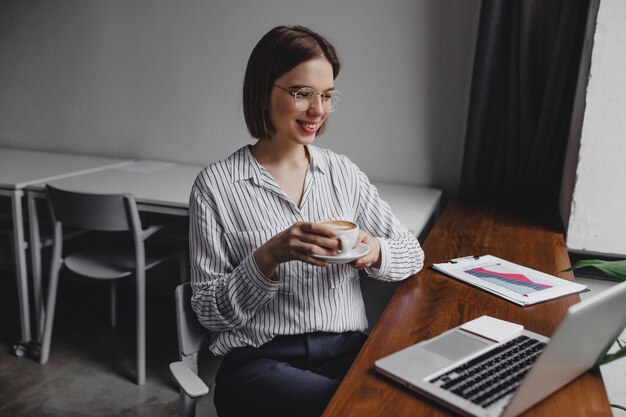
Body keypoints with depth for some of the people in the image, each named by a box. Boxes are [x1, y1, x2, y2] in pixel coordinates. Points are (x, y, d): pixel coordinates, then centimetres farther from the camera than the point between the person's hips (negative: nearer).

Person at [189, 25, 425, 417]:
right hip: (260, 361, -4)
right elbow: (209, 310, -4)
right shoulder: (216, 186, -4)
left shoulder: (343, 172, 8)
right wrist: (270, 257, -21)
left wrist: (374, 252, -13)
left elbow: (412, 252, 11)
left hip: (348, 352, 5)